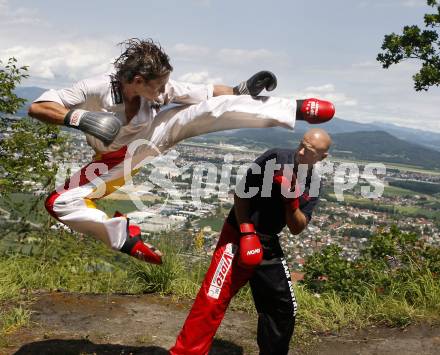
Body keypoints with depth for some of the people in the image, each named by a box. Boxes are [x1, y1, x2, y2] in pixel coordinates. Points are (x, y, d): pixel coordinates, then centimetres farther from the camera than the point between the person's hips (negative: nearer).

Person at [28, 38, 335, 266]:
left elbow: (206, 94, -13)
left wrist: (241, 90, -27)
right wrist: (79, 118, -48)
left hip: (156, 135, 0)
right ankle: (126, 237, -10)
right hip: (117, 161, 0)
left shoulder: (161, 86, -23)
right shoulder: (95, 89, -33)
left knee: (216, 109, -24)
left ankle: (295, 109, -23)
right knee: (59, 202, -18)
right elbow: (37, 107, -34)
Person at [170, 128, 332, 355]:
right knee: (212, 301, -13)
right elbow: (241, 192, -9)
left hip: (268, 244, 6)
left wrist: (292, 200, -18)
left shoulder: (312, 187, 2)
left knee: (283, 308, 11)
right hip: (239, 235, -5)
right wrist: (247, 231, -16)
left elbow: (297, 229, -1)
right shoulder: (276, 159, -12)